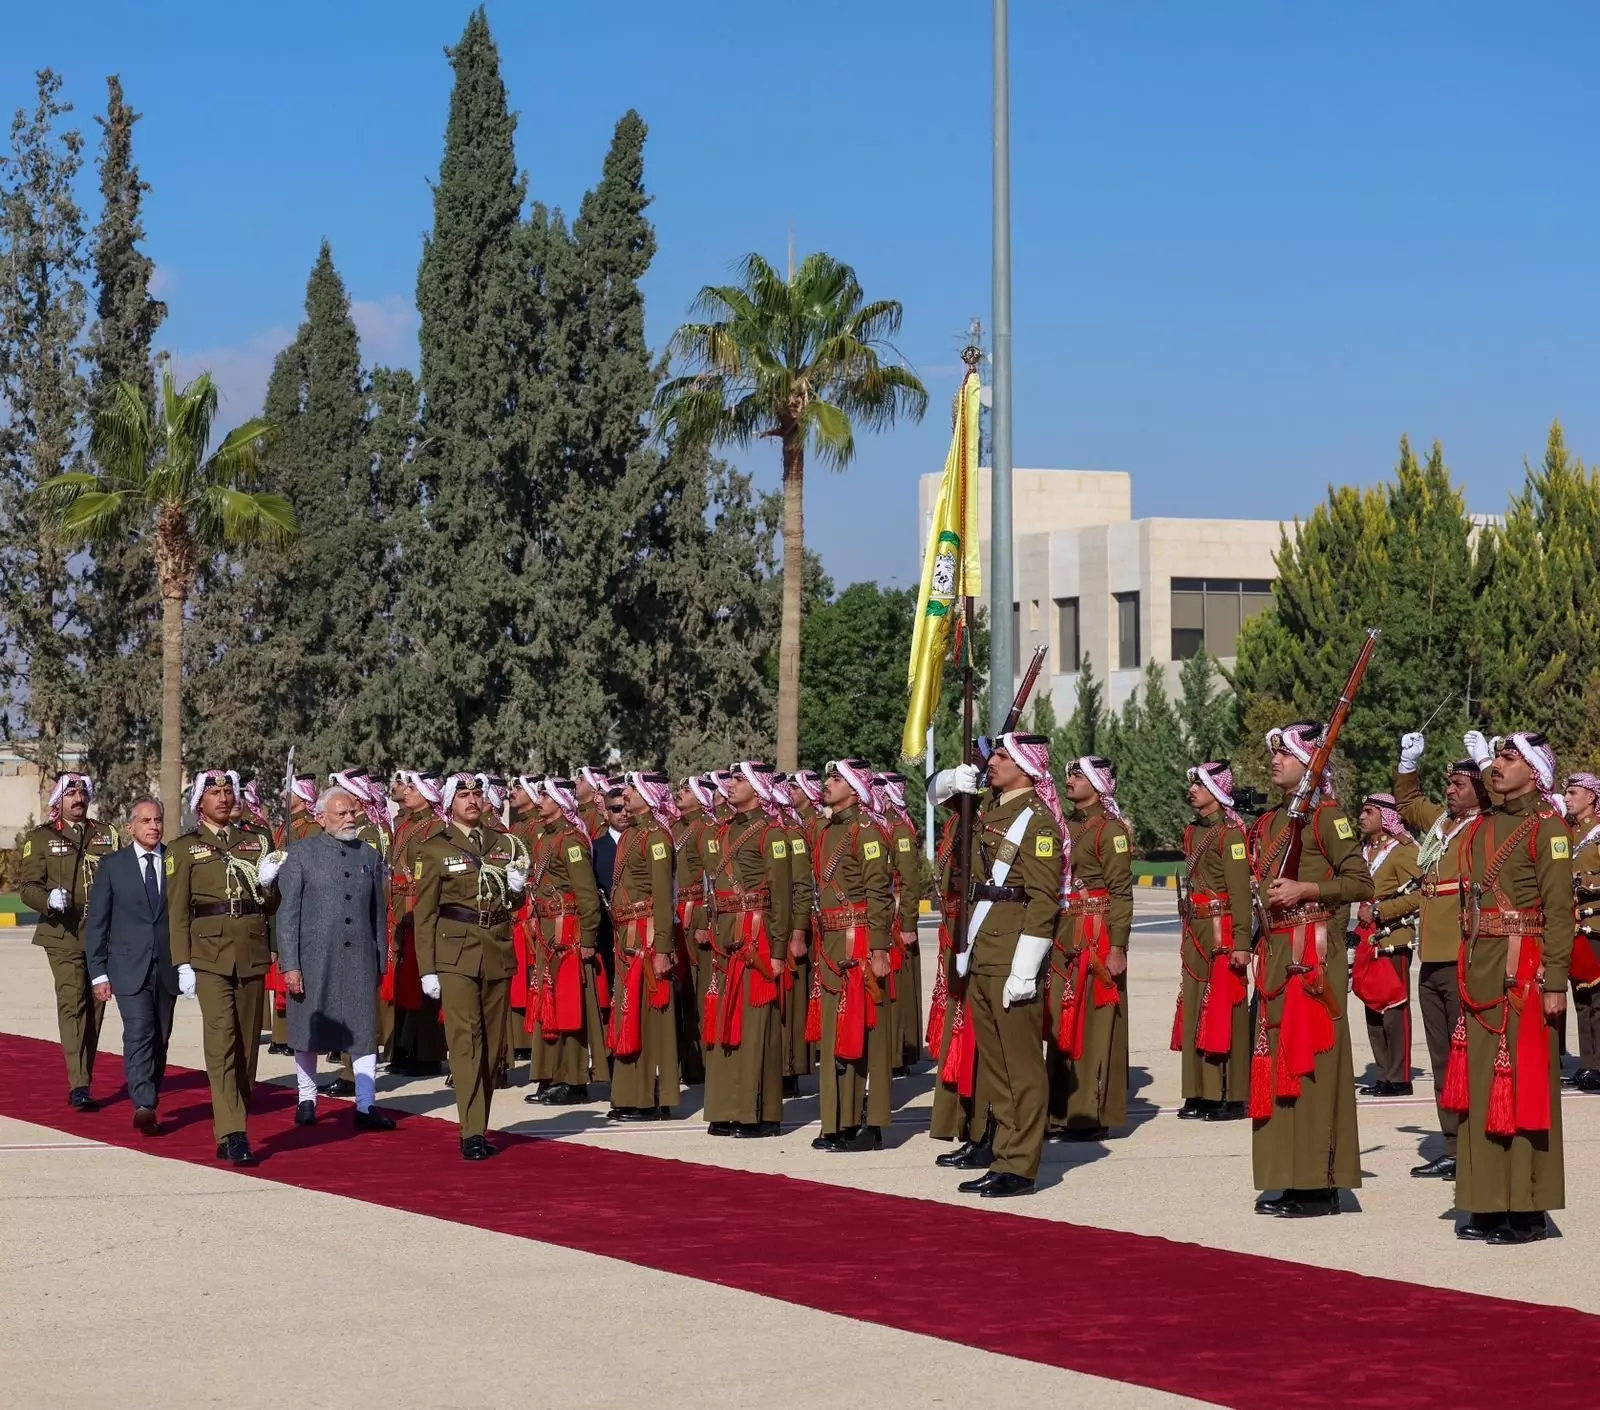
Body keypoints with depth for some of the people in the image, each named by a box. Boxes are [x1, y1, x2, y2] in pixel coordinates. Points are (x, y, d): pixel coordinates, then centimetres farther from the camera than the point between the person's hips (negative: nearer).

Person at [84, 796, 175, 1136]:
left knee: (160, 1040, 6)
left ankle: (148, 1102, 16)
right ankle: (144, 1105, -24)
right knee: (139, 1034, -16)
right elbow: (97, 924, 4)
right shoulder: (112, 866, 3)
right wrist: (98, 973, -2)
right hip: (129, 968, -2)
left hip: (167, 967, 2)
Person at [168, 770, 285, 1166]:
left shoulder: (256, 843, 15)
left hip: (252, 952, 4)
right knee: (221, 1039, -14)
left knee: (247, 1042, 5)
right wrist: (183, 964, -6)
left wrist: (267, 883, -5)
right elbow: (177, 910, 1)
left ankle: (231, 1131, 15)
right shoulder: (184, 848, 5)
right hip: (210, 952, -4)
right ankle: (233, 1135, -20)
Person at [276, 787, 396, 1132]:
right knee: (309, 1030, 9)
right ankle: (307, 1100, 23)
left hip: (360, 959, 2)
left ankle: (366, 1107, 0)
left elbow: (379, 913, 12)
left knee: (364, 1032, -2)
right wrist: (290, 964, -9)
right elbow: (288, 913, -3)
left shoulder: (370, 856, 9)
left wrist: (381, 961, 9)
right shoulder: (302, 854, -1)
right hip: (314, 958, -2)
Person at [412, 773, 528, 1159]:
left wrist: (516, 887, -2)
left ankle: (480, 1129, 16)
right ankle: (472, 1134, -15)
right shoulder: (434, 850, 0)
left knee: (493, 1042, 7)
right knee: (465, 1040, -11)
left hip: (498, 952, 5)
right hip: (456, 955, -5)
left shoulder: (503, 844, 13)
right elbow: (424, 913, -1)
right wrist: (427, 969, -6)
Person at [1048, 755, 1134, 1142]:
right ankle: (1062, 1114, 14)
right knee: (1062, 1025, 9)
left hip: (1096, 937, -8)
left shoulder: (1110, 830, -8)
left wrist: (1117, 947, -18)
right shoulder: (1066, 827, 16)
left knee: (1094, 1024, -4)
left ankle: (1095, 1116, 0)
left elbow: (1121, 893, -12)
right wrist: (1051, 938, 16)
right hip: (1063, 938, 8)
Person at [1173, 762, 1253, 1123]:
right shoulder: (1194, 832, 15)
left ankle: (1234, 1097, 0)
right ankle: (1203, 1094, 14)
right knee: (1196, 1010, 8)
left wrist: (1241, 944, -20)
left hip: (1222, 932, -8)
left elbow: (1240, 891, -15)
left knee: (1225, 1011, -5)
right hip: (1196, 932, 8)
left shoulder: (1230, 832, -10)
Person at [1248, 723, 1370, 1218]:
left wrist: (1306, 889, -18)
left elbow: (1361, 883, -11)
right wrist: (1255, 947, 15)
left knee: (1312, 1061, -8)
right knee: (1276, 1061, 7)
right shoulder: (1269, 822, 18)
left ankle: (1321, 1184, -5)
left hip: (1314, 953, -8)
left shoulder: (1326, 816, -6)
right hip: (1276, 955, 8)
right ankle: (1289, 1180, 12)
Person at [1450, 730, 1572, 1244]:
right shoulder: (1482, 826, 15)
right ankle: (1490, 1205, 15)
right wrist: (1468, 973, 13)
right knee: (1482, 1085, 8)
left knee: (1522, 1085, -4)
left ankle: (1528, 1211, 1)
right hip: (1479, 970, 7)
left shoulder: (1547, 827, -6)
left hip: (1522, 970, -7)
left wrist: (1554, 983, -17)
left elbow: (1558, 910, -12)